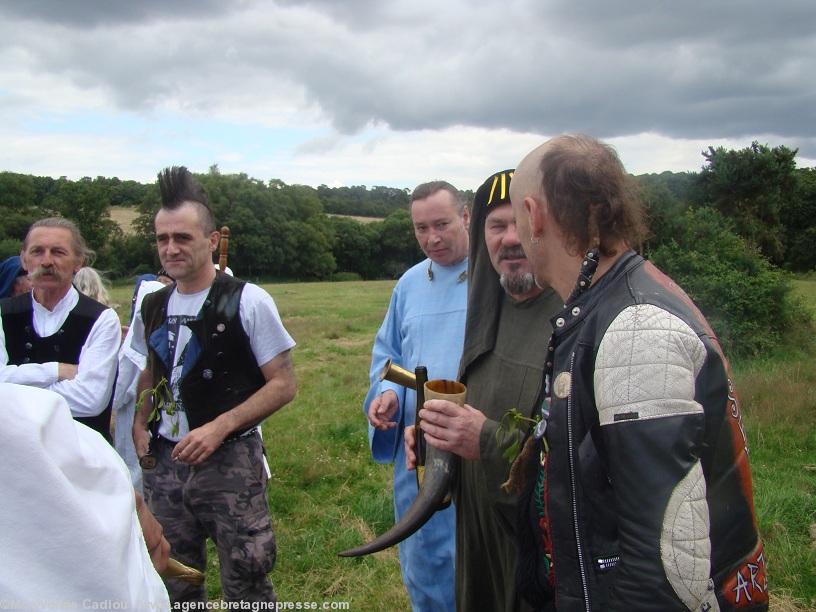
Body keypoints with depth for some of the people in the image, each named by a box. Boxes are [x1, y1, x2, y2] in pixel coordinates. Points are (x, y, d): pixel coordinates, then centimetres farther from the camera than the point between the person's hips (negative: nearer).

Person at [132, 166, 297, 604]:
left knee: (245, 587, 6)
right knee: (172, 589, 18)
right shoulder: (152, 305, 6)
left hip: (230, 464, -5)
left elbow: (283, 384, -11)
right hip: (164, 463, 6)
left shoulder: (247, 301, -11)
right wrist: (140, 424, 5)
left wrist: (219, 427, -20)